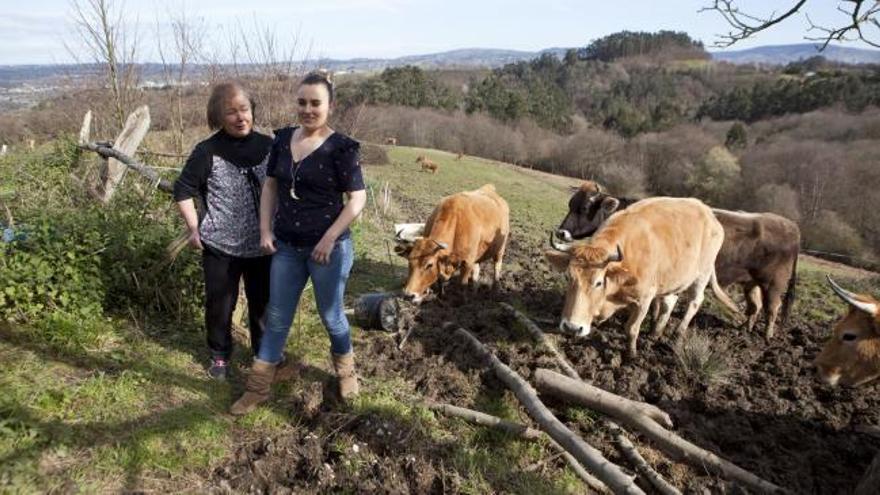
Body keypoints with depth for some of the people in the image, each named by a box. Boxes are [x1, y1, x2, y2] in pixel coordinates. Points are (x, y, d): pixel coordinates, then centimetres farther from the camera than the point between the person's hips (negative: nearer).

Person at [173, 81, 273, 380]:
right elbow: (184, 190, 0)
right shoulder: (207, 152, -10)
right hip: (220, 246, -2)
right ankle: (220, 356, 35)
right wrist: (194, 228, -6)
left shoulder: (268, 146, -1)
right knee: (219, 305, 12)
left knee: (264, 303, 14)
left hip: (262, 245, 2)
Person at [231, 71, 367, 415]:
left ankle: (346, 370, 40)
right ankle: (257, 389, 27)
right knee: (276, 318, 13)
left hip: (329, 248, -5)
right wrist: (265, 230, 3)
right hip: (286, 247, 5)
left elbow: (358, 198, -13)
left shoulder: (341, 148, -13)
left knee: (330, 316, 13)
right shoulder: (283, 139, 4)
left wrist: (329, 239, -18)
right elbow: (270, 186, 11)